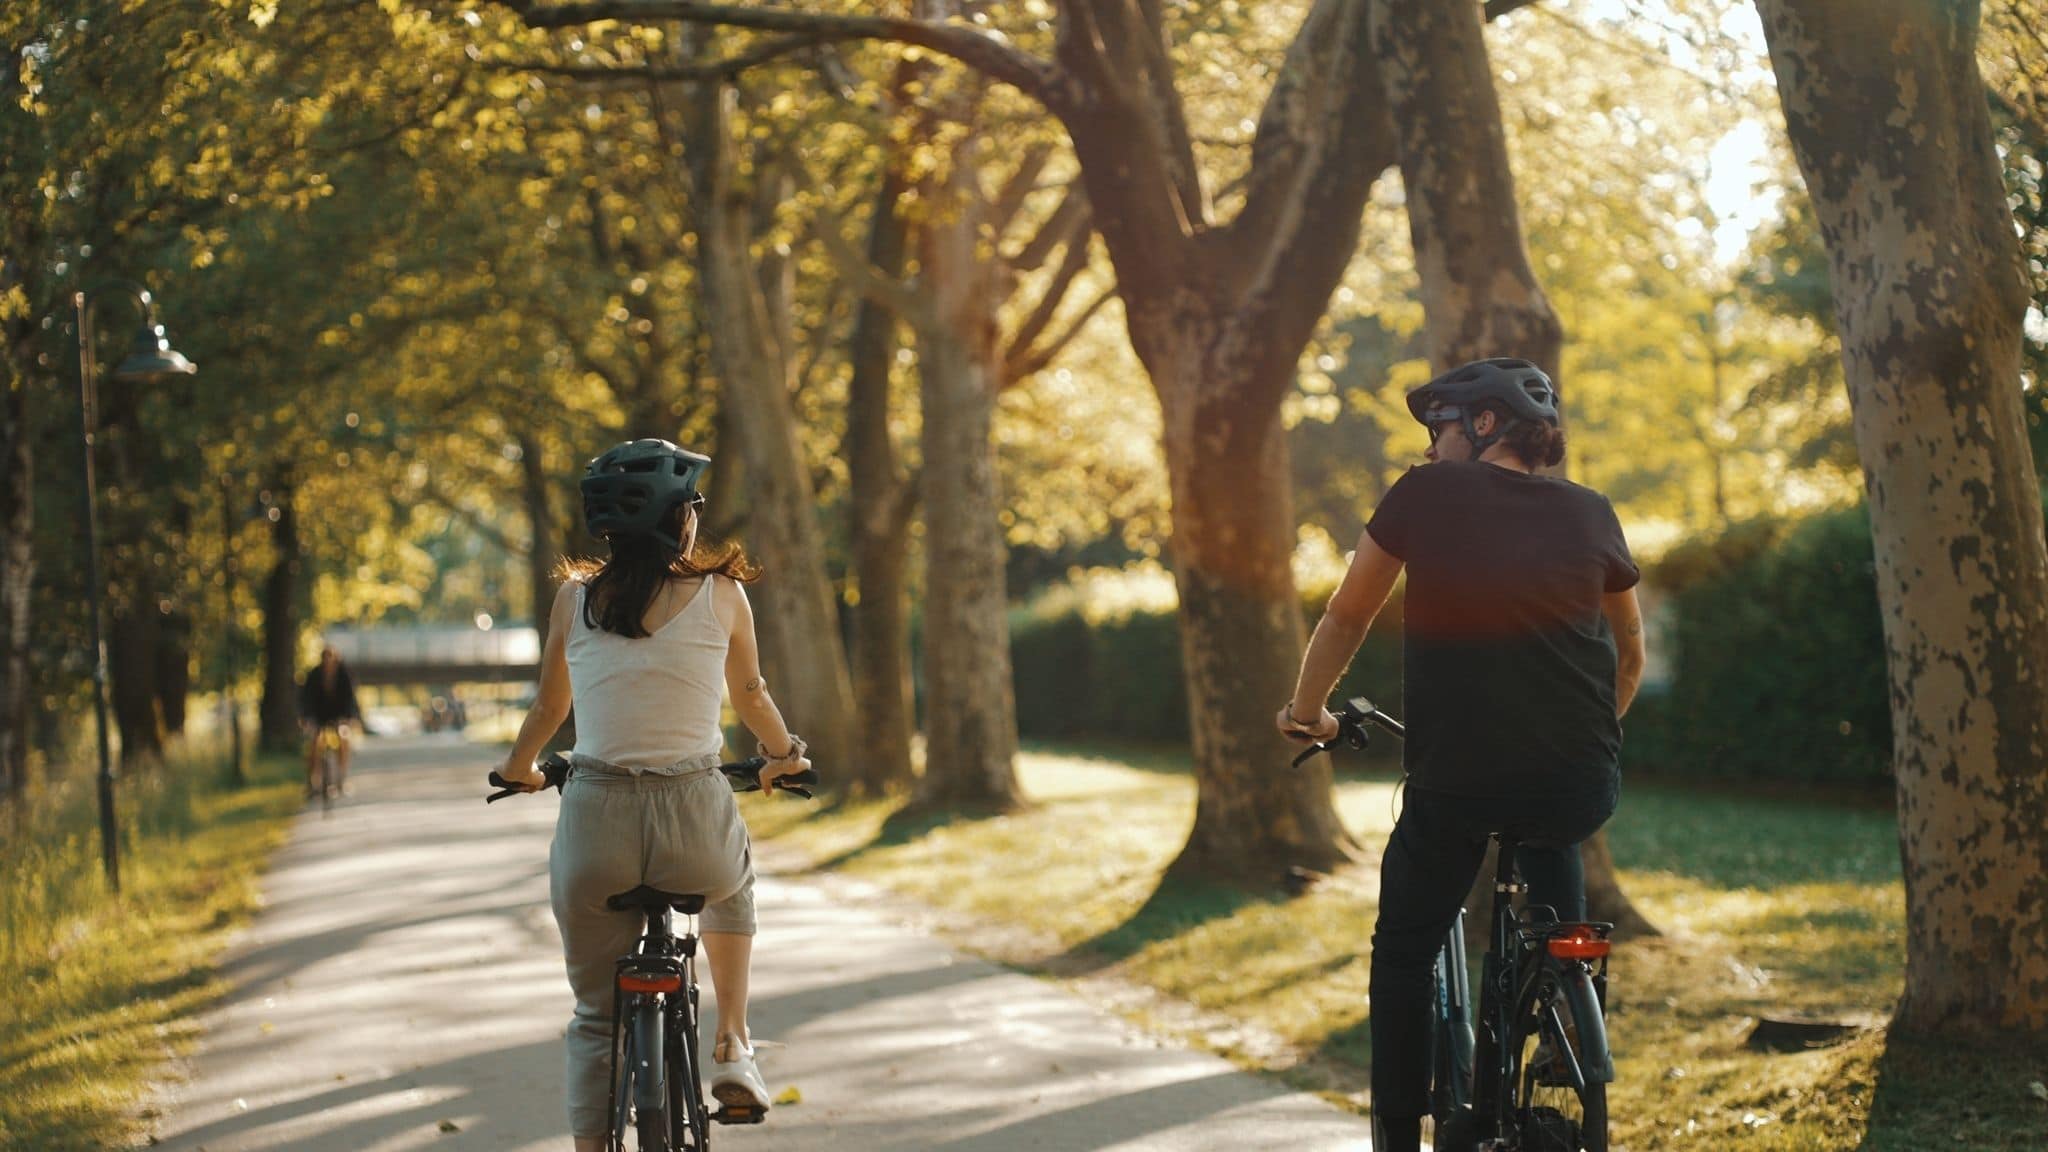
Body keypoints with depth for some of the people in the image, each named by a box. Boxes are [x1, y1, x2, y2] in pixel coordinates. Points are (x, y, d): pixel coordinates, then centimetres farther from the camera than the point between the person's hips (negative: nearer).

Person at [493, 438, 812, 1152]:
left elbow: (549, 707, 18)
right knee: (734, 886, 37)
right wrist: (784, 757, 35)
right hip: (696, 823, -1)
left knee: (596, 1018, 19)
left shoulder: (575, 598, 5)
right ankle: (733, 1049, 27)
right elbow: (750, 696, 14)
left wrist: (517, 769, 39)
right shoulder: (722, 593, 0)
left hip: (594, 824, 1)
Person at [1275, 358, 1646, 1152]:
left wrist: (1305, 712, 26)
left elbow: (1346, 619, 11)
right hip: (1582, 786, 3)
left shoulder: (1427, 495, 3)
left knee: (1404, 952, 18)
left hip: (1457, 780, -3)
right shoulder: (1591, 514, 11)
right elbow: (1629, 653, 23)